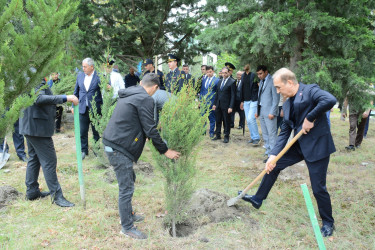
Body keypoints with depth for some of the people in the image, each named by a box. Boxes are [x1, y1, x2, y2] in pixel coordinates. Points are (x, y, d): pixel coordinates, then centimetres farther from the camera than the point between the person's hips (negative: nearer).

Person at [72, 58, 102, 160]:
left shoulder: (99, 76, -8)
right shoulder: (80, 75, 8)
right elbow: (76, 91, 15)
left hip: (95, 108, -4)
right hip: (83, 108, 4)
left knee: (96, 131, 9)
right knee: (82, 131, 6)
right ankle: (84, 151, 18)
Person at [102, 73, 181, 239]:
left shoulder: (129, 94, 15)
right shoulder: (145, 99, -14)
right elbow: (150, 130, -15)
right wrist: (165, 150, -5)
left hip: (112, 143, 10)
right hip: (119, 148, -10)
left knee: (129, 180, 23)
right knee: (126, 189, 0)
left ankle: (128, 214, 38)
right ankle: (127, 227, 12)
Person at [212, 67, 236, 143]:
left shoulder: (232, 82, -7)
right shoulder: (219, 82, 13)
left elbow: (233, 95, -11)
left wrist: (231, 107, -16)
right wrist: (214, 104, 12)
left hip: (226, 105, -6)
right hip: (218, 105, 6)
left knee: (226, 122, 3)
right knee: (218, 121, 12)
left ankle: (226, 136, 13)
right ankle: (218, 135, 24)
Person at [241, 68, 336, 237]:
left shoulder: (310, 90, -13)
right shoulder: (287, 104, 9)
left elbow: (330, 100, -33)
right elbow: (284, 132, 7)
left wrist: (310, 118, -23)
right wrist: (273, 154, -2)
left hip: (317, 146, -8)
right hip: (300, 145, 8)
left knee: (318, 188, -1)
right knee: (274, 164, 11)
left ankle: (328, 223, 23)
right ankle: (258, 199, 28)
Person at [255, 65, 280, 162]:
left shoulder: (272, 81, -9)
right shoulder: (261, 82, 17)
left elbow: (276, 98, -13)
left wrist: (272, 112, -17)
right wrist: (258, 111, 16)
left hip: (269, 112, -8)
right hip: (261, 112, 8)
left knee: (272, 134, -5)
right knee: (265, 134, 13)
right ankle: (268, 151, 22)